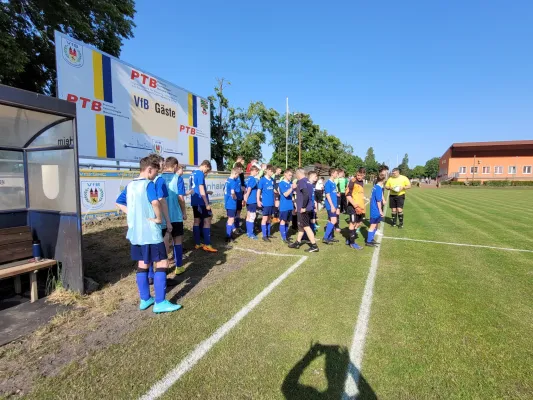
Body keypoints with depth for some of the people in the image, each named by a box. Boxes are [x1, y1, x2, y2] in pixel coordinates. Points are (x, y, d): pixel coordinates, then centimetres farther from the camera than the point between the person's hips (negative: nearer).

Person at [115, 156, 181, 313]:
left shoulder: (130, 185, 11)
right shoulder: (149, 184, -14)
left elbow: (119, 203, 19)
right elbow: (155, 202, -32)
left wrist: (134, 215, 12)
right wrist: (159, 218, -17)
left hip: (135, 232, 8)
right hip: (150, 232, -8)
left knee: (142, 265, 16)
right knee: (162, 264, -1)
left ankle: (145, 299, 26)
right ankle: (160, 302, 2)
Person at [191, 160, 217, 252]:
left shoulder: (193, 173, 14)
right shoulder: (200, 174, -13)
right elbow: (201, 190, -18)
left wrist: (207, 192, 22)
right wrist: (207, 204, -16)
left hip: (194, 201, 9)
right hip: (201, 202, -9)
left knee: (197, 221, 11)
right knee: (207, 221, -3)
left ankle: (197, 244, 17)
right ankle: (207, 245, -2)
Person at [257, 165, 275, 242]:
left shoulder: (272, 180, 8)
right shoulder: (262, 180, -8)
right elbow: (258, 191, -8)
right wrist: (258, 201, -15)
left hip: (271, 202, 6)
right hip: (265, 202, -6)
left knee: (269, 218, 14)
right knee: (265, 218, 0)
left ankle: (268, 233, 26)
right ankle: (264, 236, 7)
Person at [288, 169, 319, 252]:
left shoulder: (301, 181, -14)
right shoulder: (308, 181, 12)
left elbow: (306, 194, -27)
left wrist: (303, 207, -20)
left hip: (303, 209, -9)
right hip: (308, 207, 9)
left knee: (306, 226, -3)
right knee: (301, 225, 19)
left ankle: (314, 246, 2)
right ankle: (297, 243, 31)